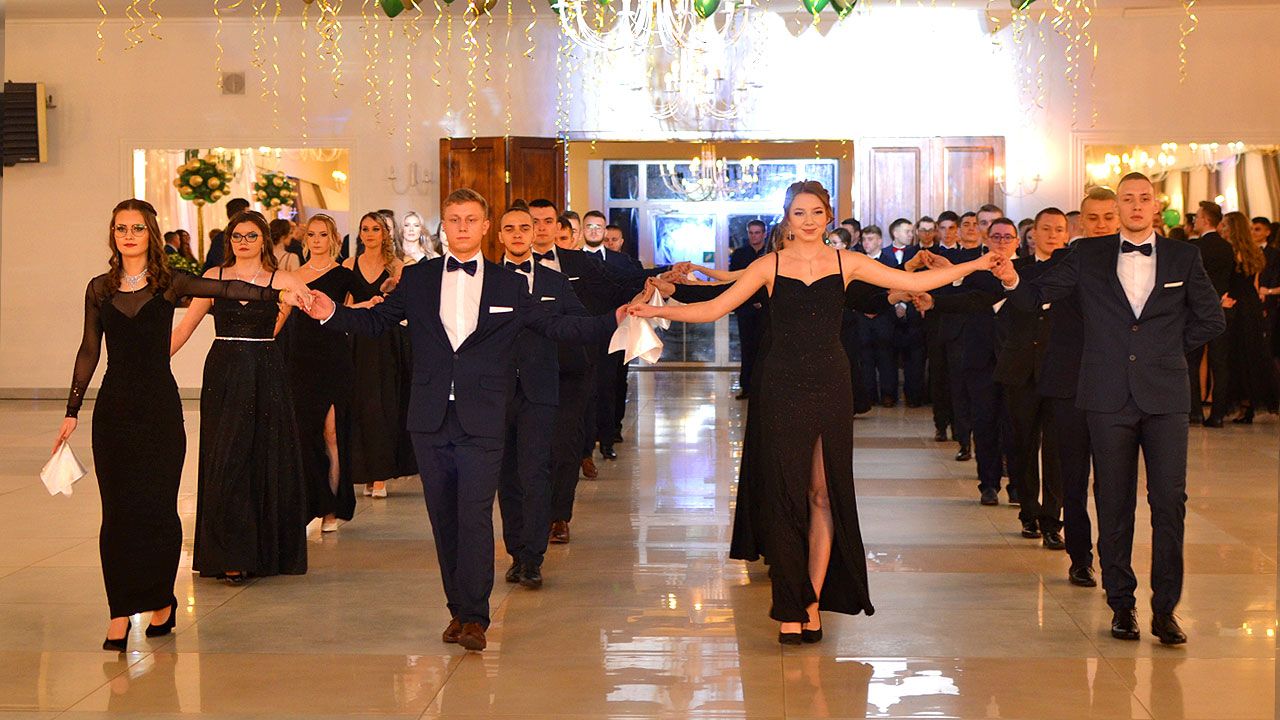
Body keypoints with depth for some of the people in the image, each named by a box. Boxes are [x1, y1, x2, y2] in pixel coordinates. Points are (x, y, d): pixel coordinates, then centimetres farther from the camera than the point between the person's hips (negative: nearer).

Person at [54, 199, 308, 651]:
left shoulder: (169, 284, 1)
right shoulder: (100, 288, 8)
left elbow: (223, 289, -13)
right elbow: (89, 351, 12)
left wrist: (274, 290, -29)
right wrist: (71, 411, 9)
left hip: (160, 407, -2)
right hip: (114, 407, 2)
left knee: (158, 507, -1)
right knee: (117, 510, 0)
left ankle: (161, 602, 17)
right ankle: (119, 615, 4)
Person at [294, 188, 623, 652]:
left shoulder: (509, 286, 7)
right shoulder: (417, 280, 9)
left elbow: (558, 328, 9)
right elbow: (375, 321, 12)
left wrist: (615, 320, -2)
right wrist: (331, 314, -5)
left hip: (482, 422, -2)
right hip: (431, 421, 2)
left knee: (475, 516, -10)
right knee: (443, 519, 7)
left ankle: (474, 618, -5)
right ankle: (459, 610, 18)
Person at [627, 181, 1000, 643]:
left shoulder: (846, 263, 6)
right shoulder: (770, 266, 3)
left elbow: (913, 282, 7)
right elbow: (714, 309, -1)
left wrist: (977, 264, 4)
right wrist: (656, 310, -11)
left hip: (830, 387, 2)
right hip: (783, 388, -1)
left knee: (824, 493, 3)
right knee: (785, 494, -1)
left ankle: (813, 603, 11)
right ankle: (790, 610, 5)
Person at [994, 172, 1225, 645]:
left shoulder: (1183, 258, 8)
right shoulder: (1088, 255, 7)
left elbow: (1211, 319, 14)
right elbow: (1039, 295, 3)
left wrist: (1169, 349, 8)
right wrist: (1013, 282, -17)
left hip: (1165, 396, 0)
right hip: (1110, 397, 0)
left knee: (1170, 503, -2)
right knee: (1114, 504, 5)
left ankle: (1165, 609, 6)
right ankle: (1121, 604, 15)